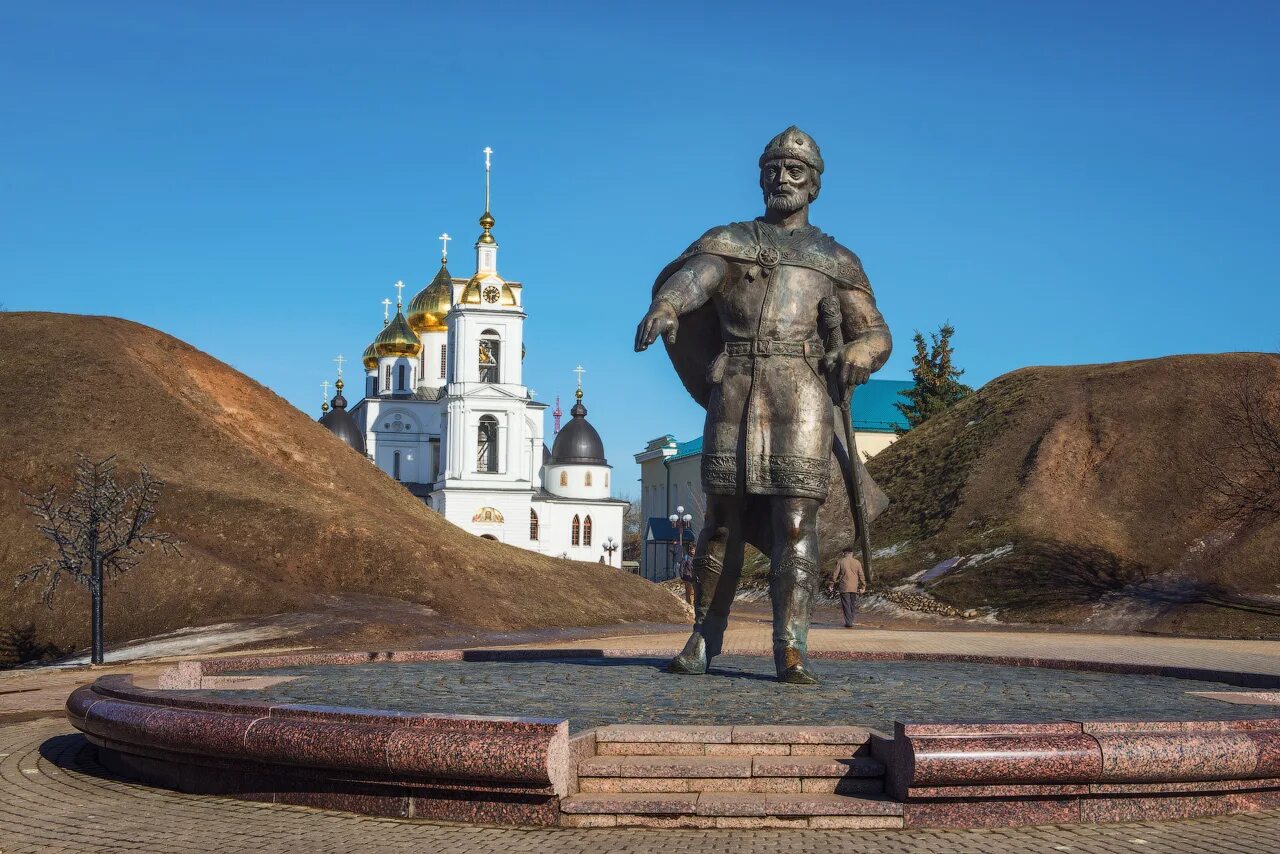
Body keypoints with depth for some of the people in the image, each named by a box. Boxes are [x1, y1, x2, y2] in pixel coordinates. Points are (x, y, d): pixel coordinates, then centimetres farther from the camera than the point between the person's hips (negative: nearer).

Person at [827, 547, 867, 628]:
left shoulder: (840, 562, -2)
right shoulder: (857, 562, 5)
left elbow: (835, 574, -3)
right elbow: (861, 575, 6)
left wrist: (831, 585, 5)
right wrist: (863, 586, 13)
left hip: (844, 587, -2)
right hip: (854, 588, 2)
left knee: (846, 605, 1)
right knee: (853, 605, 12)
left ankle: (848, 623, -4)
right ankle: (850, 621, 14)